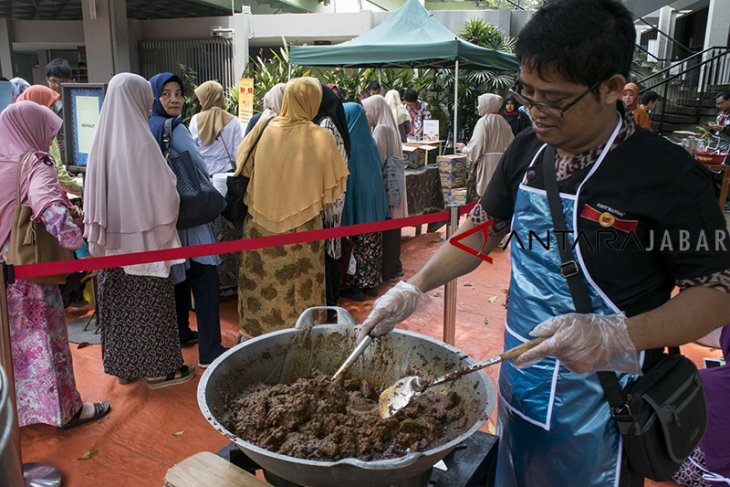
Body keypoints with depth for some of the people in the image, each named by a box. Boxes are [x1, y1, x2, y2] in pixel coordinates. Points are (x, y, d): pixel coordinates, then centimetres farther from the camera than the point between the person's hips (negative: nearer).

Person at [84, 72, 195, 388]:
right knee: (150, 300, 5)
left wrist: (100, 233, 16)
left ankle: (123, 365, 27)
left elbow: (94, 191, 8)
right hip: (144, 235, -6)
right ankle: (158, 367, 16)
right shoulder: (141, 140, -17)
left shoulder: (102, 138, 3)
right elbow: (165, 191, -14)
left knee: (119, 299, 14)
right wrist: (167, 217, 5)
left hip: (113, 237, 6)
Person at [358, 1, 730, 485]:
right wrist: (414, 288, -2)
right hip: (519, 384, 6)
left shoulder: (668, 175, -19)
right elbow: (484, 229, 9)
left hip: (598, 408, -6)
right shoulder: (527, 151, -1)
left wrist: (619, 336, -30)